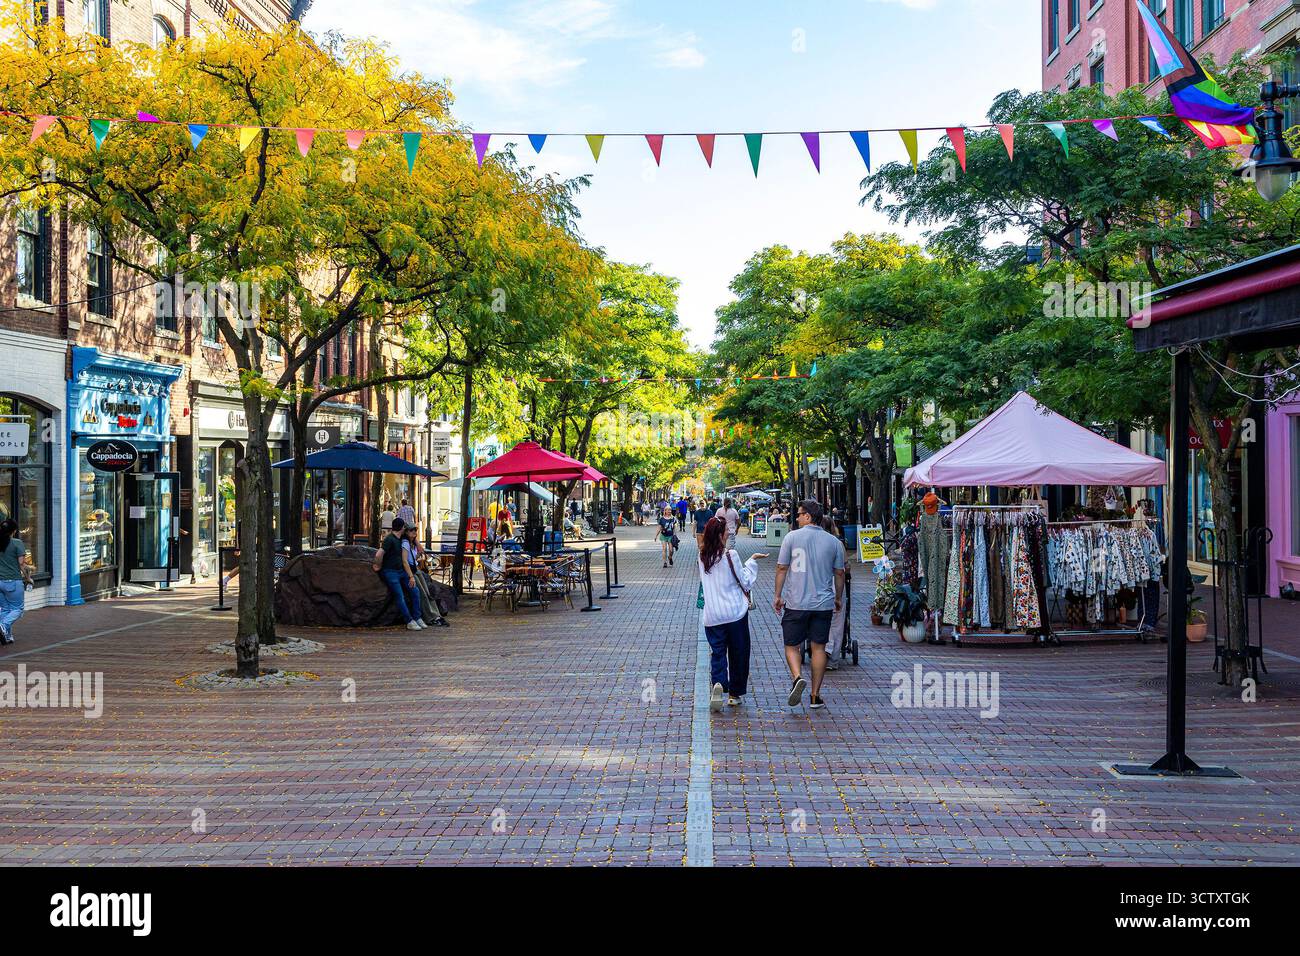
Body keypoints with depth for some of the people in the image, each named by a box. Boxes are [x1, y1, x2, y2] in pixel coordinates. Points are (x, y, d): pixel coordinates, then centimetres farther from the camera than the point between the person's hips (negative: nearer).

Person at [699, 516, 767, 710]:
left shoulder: (703, 557, 2)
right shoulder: (730, 555, -13)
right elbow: (746, 583, -7)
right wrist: (752, 562, 5)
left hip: (711, 616, 3)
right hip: (735, 613, -3)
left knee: (717, 652, 7)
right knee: (738, 653, 11)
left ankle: (718, 683, -18)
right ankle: (735, 694, 17)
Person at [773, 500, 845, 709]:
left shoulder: (792, 537, -4)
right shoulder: (834, 542, 3)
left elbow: (782, 568, -3)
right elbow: (839, 573, 8)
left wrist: (778, 596, 7)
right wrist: (838, 598, 21)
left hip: (796, 603, -2)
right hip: (823, 603, 2)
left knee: (792, 646, 9)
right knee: (819, 647, 8)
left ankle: (797, 677, -18)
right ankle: (815, 696, 10)